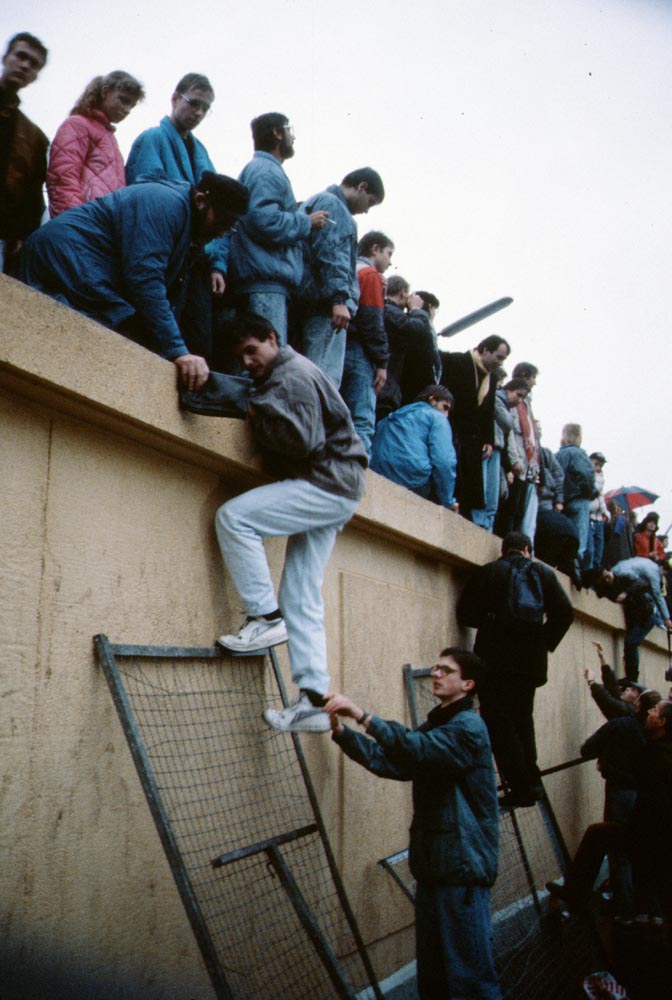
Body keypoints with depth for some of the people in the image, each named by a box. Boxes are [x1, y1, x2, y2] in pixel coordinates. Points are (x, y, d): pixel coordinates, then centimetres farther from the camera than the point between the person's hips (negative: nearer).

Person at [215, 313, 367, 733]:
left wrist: (257, 415, -10)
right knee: (302, 600, 6)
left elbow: (302, 440, -22)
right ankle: (314, 700, 5)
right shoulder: (278, 376, 20)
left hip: (328, 485, -10)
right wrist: (261, 416, 6)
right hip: (326, 492, 10)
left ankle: (267, 617, -14)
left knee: (234, 516, -21)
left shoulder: (295, 376, -11)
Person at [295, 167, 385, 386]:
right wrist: (340, 298, -23)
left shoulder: (315, 202, 30)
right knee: (325, 381, -17)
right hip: (325, 303, -10)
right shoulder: (331, 204, -3)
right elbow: (330, 253, -16)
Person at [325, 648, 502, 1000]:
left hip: (463, 866, -9)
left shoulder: (468, 727, -11)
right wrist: (342, 732, -3)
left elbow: (417, 748, -30)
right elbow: (390, 761, 9)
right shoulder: (434, 727, 19)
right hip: (432, 864, 9)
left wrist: (362, 715, -35)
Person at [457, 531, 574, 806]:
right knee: (522, 717, 18)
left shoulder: (488, 572, 3)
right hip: (532, 659, 4)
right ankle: (531, 781, 11)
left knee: (497, 719, 0)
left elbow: (466, 614, -1)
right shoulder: (544, 573, 11)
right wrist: (545, 643, 13)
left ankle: (521, 784, -9)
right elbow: (564, 614, 4)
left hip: (496, 658, -4)